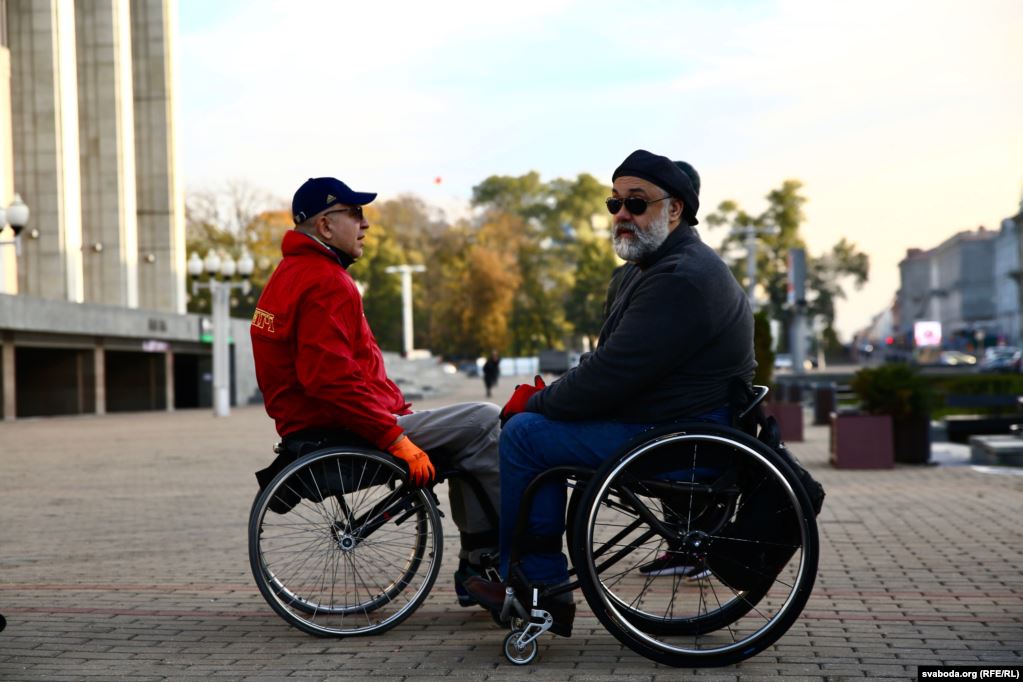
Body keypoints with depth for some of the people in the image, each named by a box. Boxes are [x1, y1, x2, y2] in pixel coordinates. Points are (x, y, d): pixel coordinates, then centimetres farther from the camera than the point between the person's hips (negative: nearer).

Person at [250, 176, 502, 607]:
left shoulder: (294, 274, 19)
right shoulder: (324, 282, -16)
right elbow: (330, 379, -27)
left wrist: (400, 408, 16)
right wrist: (396, 437, -24)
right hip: (338, 432, -11)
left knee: (469, 430, 17)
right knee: (484, 424, -12)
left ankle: (476, 565, 15)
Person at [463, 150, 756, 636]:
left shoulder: (680, 279, -21)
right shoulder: (665, 266, 16)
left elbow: (608, 377, -24)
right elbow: (609, 365, 18)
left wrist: (537, 402, -9)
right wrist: (545, 394, 4)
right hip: (672, 422, 11)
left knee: (525, 435, -12)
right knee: (538, 420, 15)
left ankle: (534, 584, 0)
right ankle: (543, 590, 16)